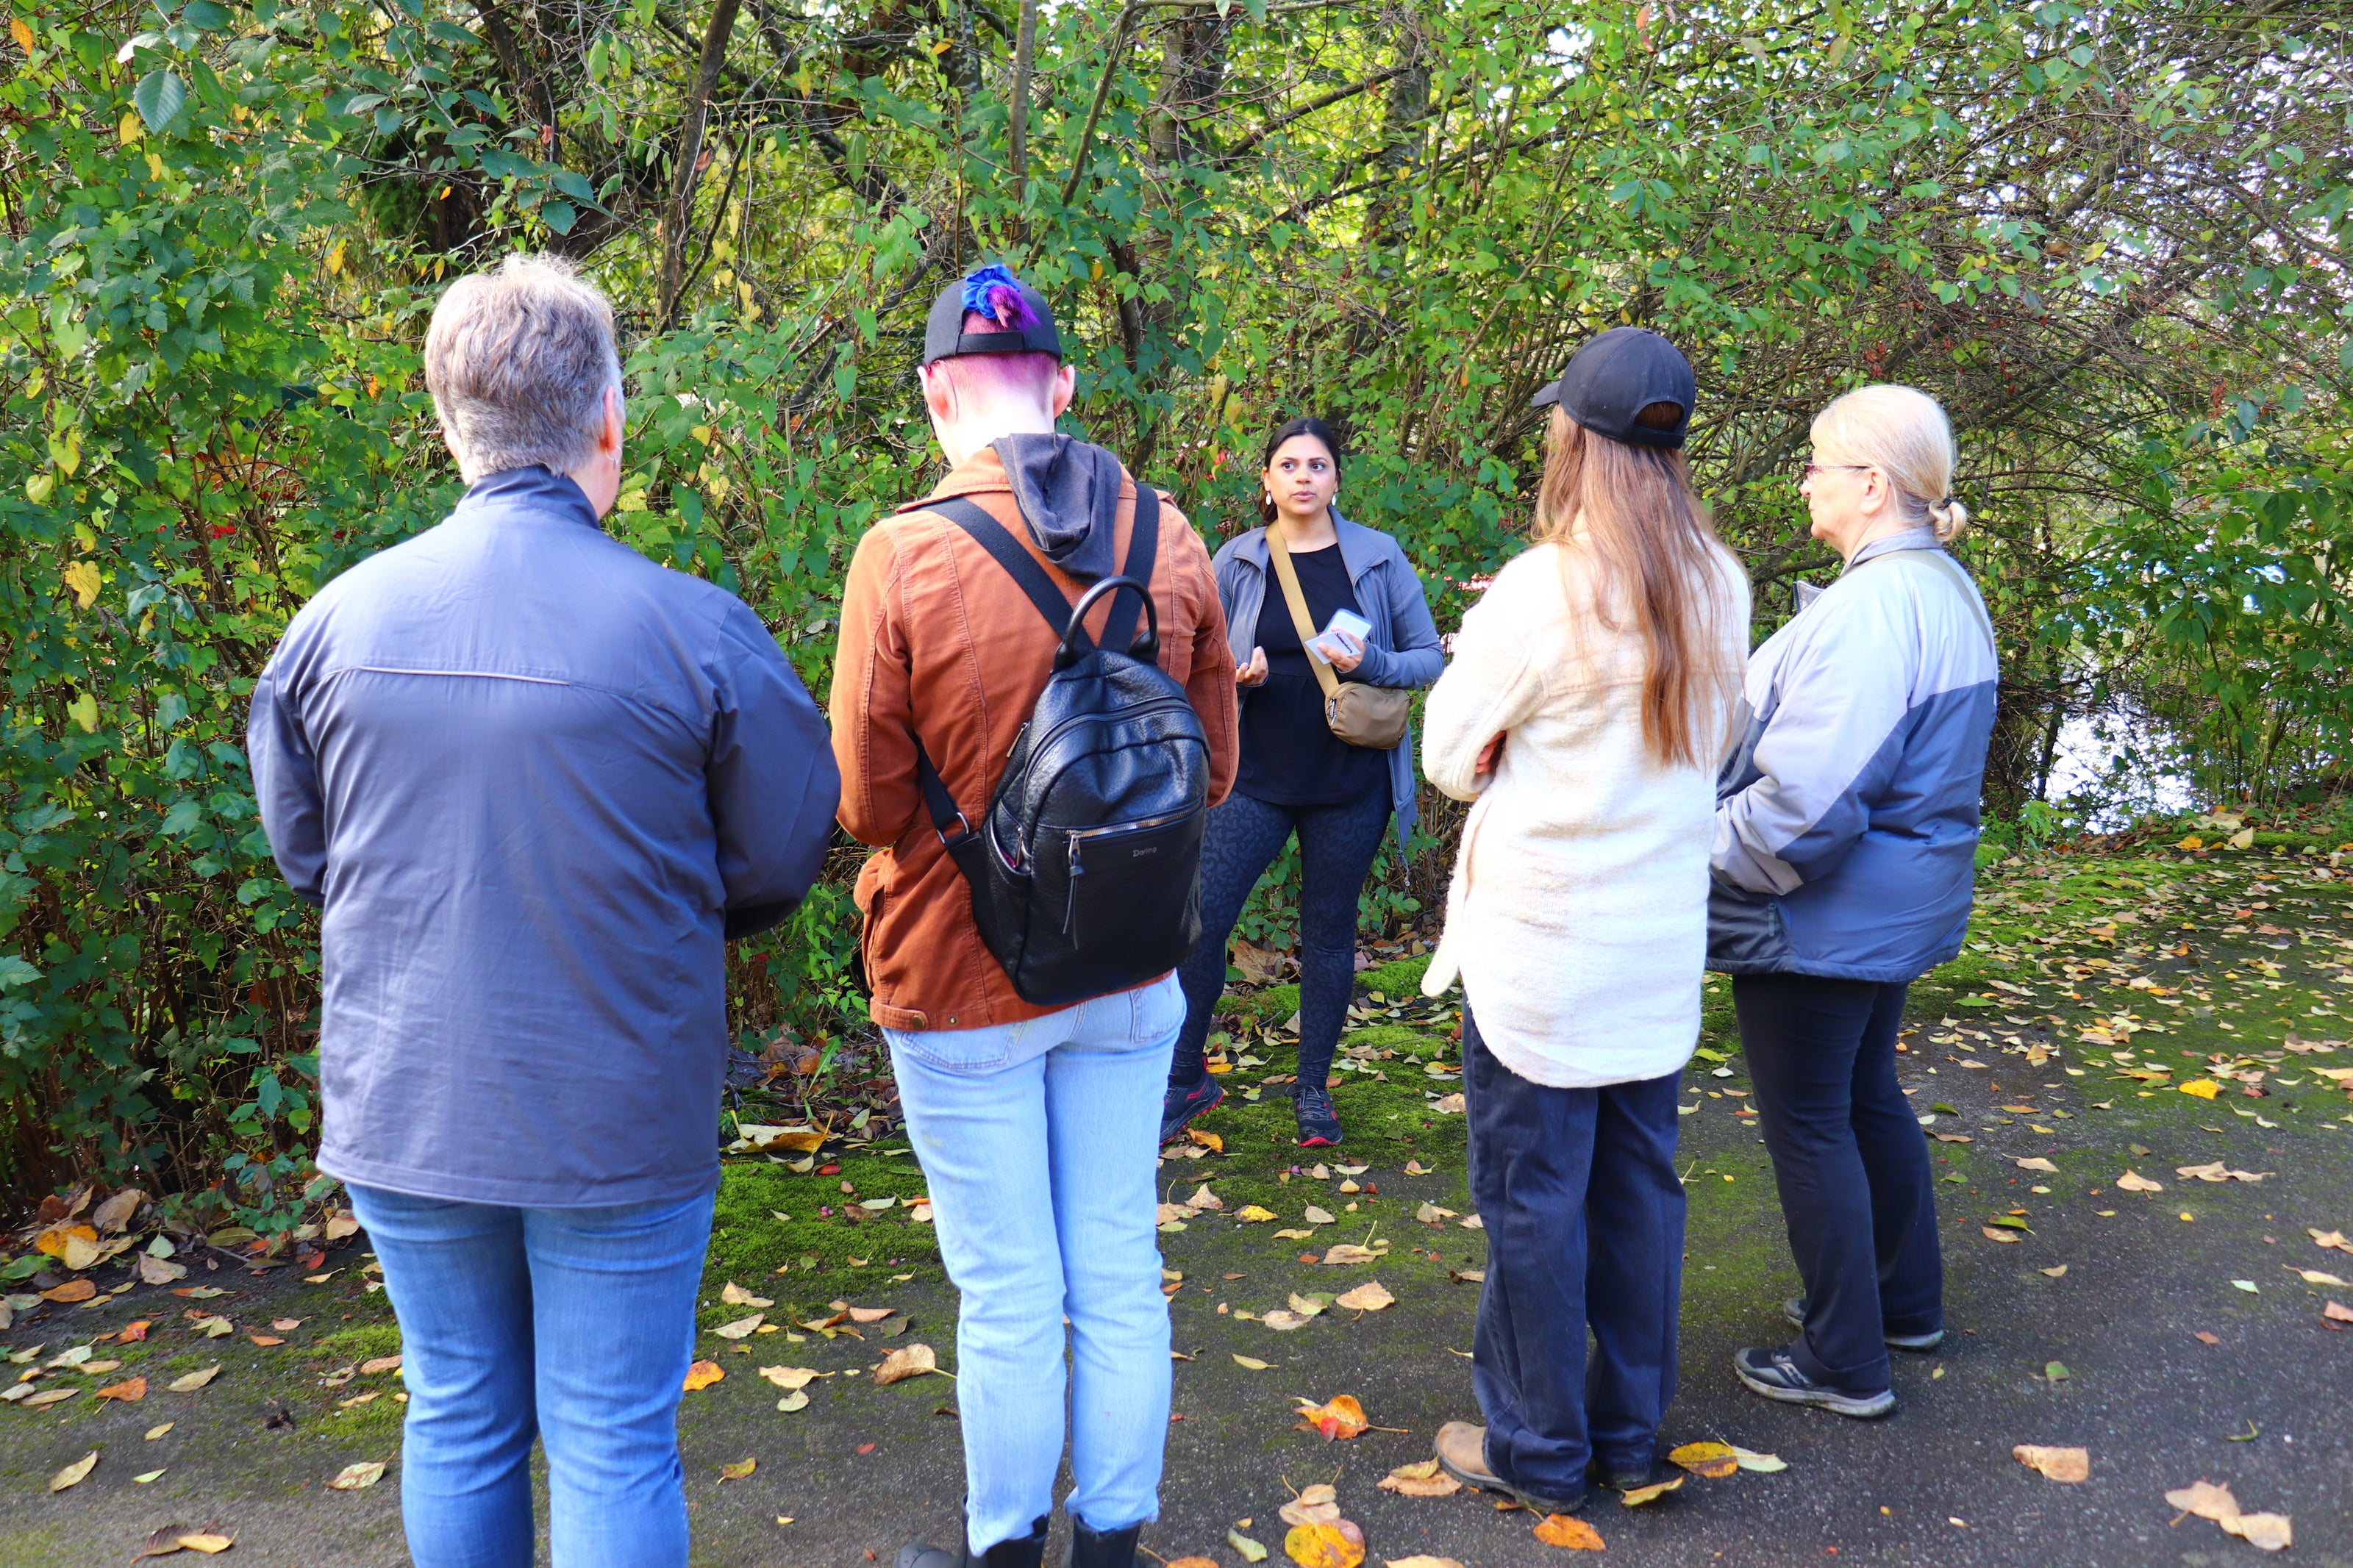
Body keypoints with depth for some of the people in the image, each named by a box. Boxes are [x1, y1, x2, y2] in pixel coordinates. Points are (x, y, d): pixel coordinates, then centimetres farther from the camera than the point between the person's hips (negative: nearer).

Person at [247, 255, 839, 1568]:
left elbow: (304, 849, 7)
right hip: (618, 1120, -3)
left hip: (404, 1108, 4)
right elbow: (780, 861, -5)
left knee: (458, 1424, 21)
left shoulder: (338, 619, -6)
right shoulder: (693, 629, -17)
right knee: (613, 1449, 11)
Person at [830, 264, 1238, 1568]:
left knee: (1010, 1293, 10)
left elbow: (867, 804, -11)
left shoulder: (902, 555, -17)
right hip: (1129, 972, 4)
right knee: (1119, 1272, 15)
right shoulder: (1168, 540, -4)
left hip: (965, 981, -4)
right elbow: (1212, 772, 4)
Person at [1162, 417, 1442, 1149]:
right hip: (1257, 776, 0)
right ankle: (1185, 1078, 11)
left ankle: (1313, 1088, 23)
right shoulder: (1236, 562, 1)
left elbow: (1429, 658, 2)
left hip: (1351, 781, 0)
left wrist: (1372, 663, -17)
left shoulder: (1378, 556, 0)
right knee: (1201, 918, -6)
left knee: (1329, 929, 8)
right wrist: (1237, 674, -14)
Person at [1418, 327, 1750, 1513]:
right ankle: (1632, 1432, 30)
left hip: (1541, 948, -6)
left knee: (1533, 1199, 7)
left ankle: (1539, 1448, 20)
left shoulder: (1537, 592, -18)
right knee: (1639, 1183, 16)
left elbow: (1451, 759, -6)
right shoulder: (1719, 588, 0)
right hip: (1663, 946, 6)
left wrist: (1481, 664, 9)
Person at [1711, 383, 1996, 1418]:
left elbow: (1805, 799, -30)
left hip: (1821, 920, -10)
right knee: (1868, 1097, 23)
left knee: (1808, 1125, 3)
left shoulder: (1869, 606, -25)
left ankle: (1845, 1364, 16)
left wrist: (1704, 854, -14)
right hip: (1900, 905, 10)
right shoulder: (1947, 591, 8)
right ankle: (1905, 1302, 39)